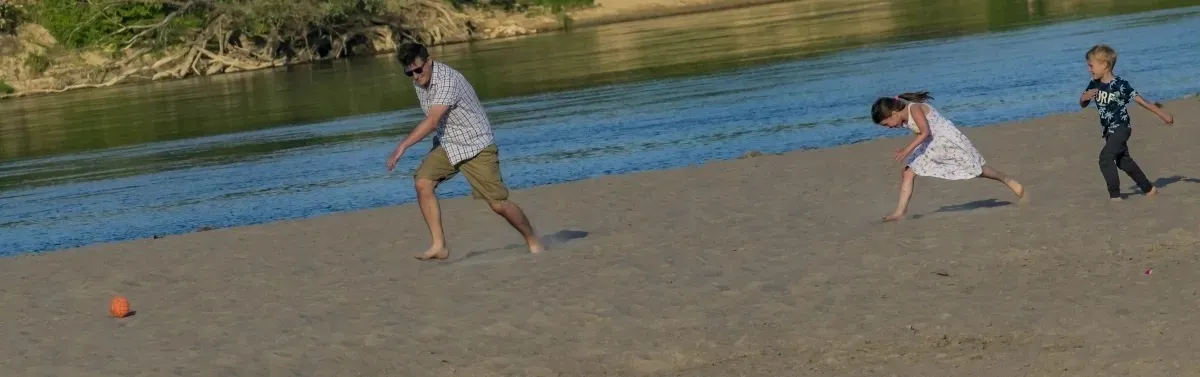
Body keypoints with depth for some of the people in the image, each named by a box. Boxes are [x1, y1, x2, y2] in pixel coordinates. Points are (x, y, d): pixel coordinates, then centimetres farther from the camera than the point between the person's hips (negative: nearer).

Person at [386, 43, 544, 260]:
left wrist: (402, 146, -41)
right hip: (447, 145, 7)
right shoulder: (419, 82, -1)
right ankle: (439, 247, -15)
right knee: (423, 183, -17)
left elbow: (432, 121, -37)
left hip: (477, 146, -7)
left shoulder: (448, 81, -28)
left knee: (498, 204, -9)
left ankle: (533, 241, 15)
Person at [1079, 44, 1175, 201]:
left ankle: (1115, 195, -16)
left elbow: (1140, 100, -16)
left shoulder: (1120, 85, -20)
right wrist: (1085, 97, -17)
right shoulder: (1094, 85, -1)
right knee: (1123, 161, 18)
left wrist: (1162, 114, -13)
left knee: (1105, 157, -21)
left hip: (1121, 128, -8)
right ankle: (1148, 188, 33)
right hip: (1109, 130, 8)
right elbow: (1082, 104, 8)